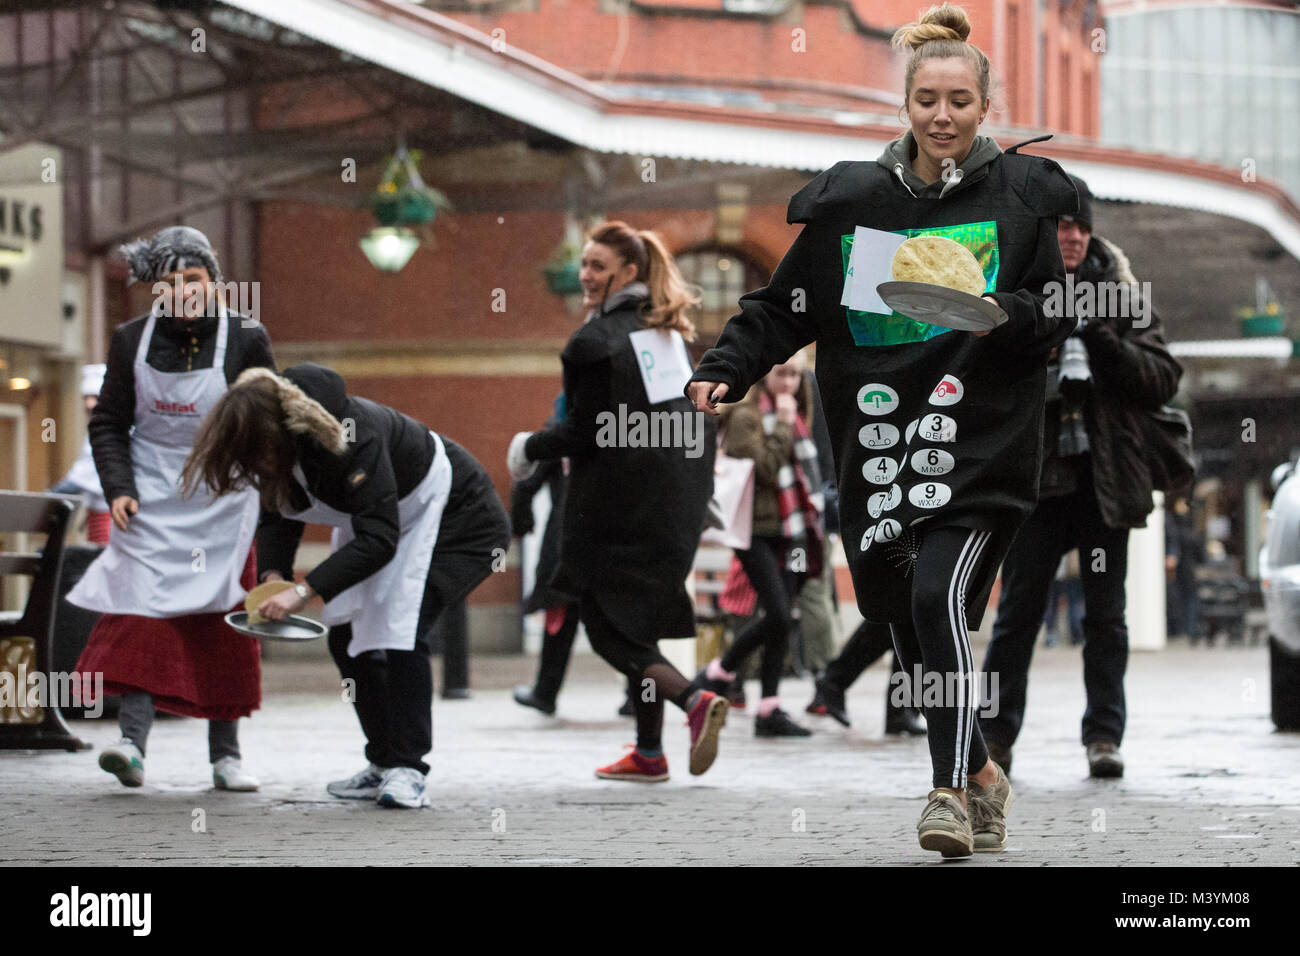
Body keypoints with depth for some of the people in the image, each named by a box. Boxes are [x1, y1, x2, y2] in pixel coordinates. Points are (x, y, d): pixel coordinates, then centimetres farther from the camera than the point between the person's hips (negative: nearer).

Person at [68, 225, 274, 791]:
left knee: (223, 626, 3)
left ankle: (225, 753, 10)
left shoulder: (245, 340, -4)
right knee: (142, 611, -14)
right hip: (152, 501, 0)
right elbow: (108, 424, 7)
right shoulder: (132, 342, 0)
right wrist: (118, 488, -6)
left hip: (222, 504, 0)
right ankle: (133, 740, -22)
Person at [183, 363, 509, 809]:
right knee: (347, 637, 2)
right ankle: (384, 763, 12)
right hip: (379, 523, 9)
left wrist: (304, 590, -46)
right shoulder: (284, 446, -17)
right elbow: (278, 516, -4)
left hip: (459, 519, -9)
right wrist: (273, 577, -24)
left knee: (401, 630, -23)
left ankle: (408, 771, -18)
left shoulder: (353, 434, -39)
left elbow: (378, 539, -41)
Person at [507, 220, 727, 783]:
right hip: (677, 500, 8)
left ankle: (693, 700, -21)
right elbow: (699, 420, 13)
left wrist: (531, 448, 2)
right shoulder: (670, 332, 10)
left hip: (617, 504, -8)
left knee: (606, 624, -1)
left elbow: (585, 432, -16)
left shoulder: (597, 340, -14)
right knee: (636, 619, 15)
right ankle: (649, 752, 15)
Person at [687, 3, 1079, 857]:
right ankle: (980, 774, 28)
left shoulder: (1022, 194, 3)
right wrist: (727, 368, -4)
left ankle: (952, 790, -14)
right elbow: (784, 306, 11)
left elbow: (1060, 315, 3)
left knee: (940, 597, -21)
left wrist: (1003, 313, -17)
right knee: (905, 620, 7)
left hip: (981, 442, -4)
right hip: (880, 439, 4)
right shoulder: (853, 200, 9)